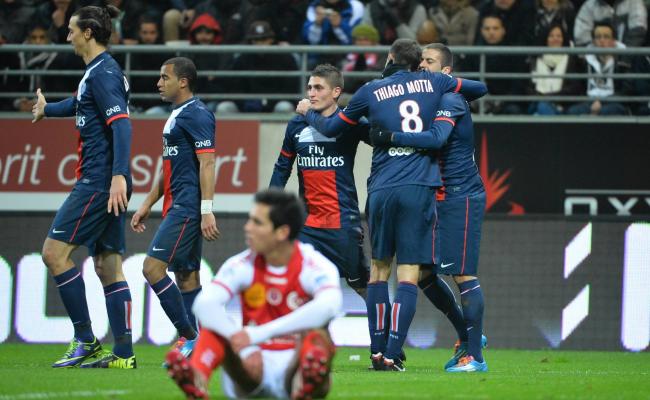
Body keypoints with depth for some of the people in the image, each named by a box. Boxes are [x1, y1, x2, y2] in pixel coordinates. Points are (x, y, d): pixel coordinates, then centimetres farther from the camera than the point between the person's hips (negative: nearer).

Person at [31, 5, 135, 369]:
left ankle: (85, 339, -8)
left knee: (55, 251, -9)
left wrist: (119, 176, -31)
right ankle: (123, 353, 4)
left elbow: (121, 124, -22)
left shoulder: (103, 72, -12)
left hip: (100, 183, -10)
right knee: (108, 266, 7)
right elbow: (79, 105, 39)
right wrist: (47, 110, 57)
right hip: (106, 186, 10)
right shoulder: (98, 72, 18)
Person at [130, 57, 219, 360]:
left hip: (187, 208, -10)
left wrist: (207, 211, -24)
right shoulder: (177, 116, 19)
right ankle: (192, 345, 10)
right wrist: (147, 205, 26)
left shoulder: (196, 115, -12)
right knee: (186, 276, 9)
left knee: (153, 267, -14)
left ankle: (189, 337, -10)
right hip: (177, 207, 10)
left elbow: (207, 164, -18)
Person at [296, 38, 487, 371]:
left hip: (381, 190, 1)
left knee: (379, 268, 13)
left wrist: (308, 112, 38)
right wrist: (453, 92, 41)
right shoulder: (433, 83, 9)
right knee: (408, 273, -2)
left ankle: (377, 350, 10)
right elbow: (480, 88, 23)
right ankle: (392, 355, -10)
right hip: (420, 188, -1)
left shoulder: (371, 91, 8)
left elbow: (330, 128, 19)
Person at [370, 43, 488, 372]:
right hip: (438, 198, 9)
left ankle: (474, 356, -5)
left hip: (461, 197, -9)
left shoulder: (450, 101, -13)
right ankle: (467, 335, 22)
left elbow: (437, 138, -29)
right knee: (424, 272, 9)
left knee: (462, 274, -9)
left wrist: (390, 137, -31)